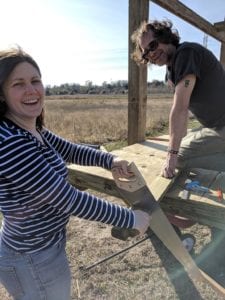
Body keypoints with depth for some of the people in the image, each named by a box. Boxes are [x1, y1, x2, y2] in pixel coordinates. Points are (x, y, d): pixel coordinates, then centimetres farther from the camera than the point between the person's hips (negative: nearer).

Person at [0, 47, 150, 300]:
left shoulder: (33, 131, -2)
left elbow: (71, 151, 9)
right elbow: (68, 199, -30)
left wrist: (110, 160, -7)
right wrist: (130, 218, -21)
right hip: (34, 259, -8)